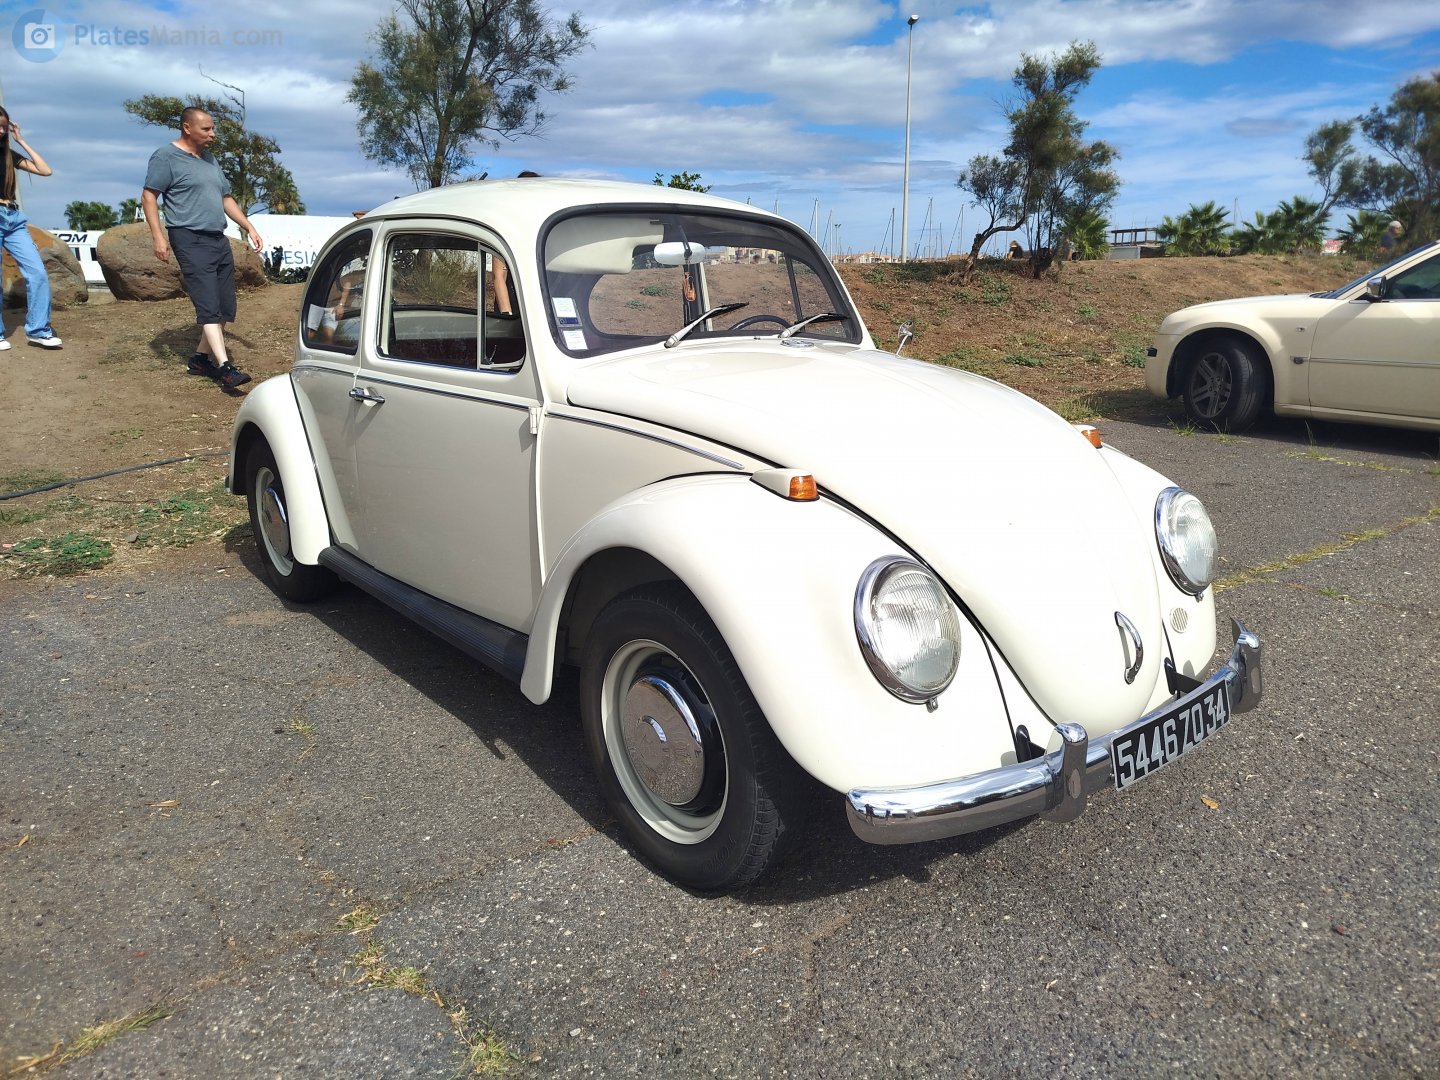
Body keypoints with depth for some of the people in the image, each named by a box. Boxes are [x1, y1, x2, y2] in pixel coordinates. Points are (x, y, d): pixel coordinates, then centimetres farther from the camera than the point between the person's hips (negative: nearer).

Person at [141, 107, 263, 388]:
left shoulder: (209, 159, 20)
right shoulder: (166, 157, -4)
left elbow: (226, 198, 27)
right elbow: (148, 197, -7)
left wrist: (249, 228, 19)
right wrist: (158, 237, -17)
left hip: (219, 239, 8)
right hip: (190, 240, -8)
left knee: (225, 307, 5)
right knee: (209, 306, -16)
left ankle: (201, 358, 17)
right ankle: (225, 367, -22)